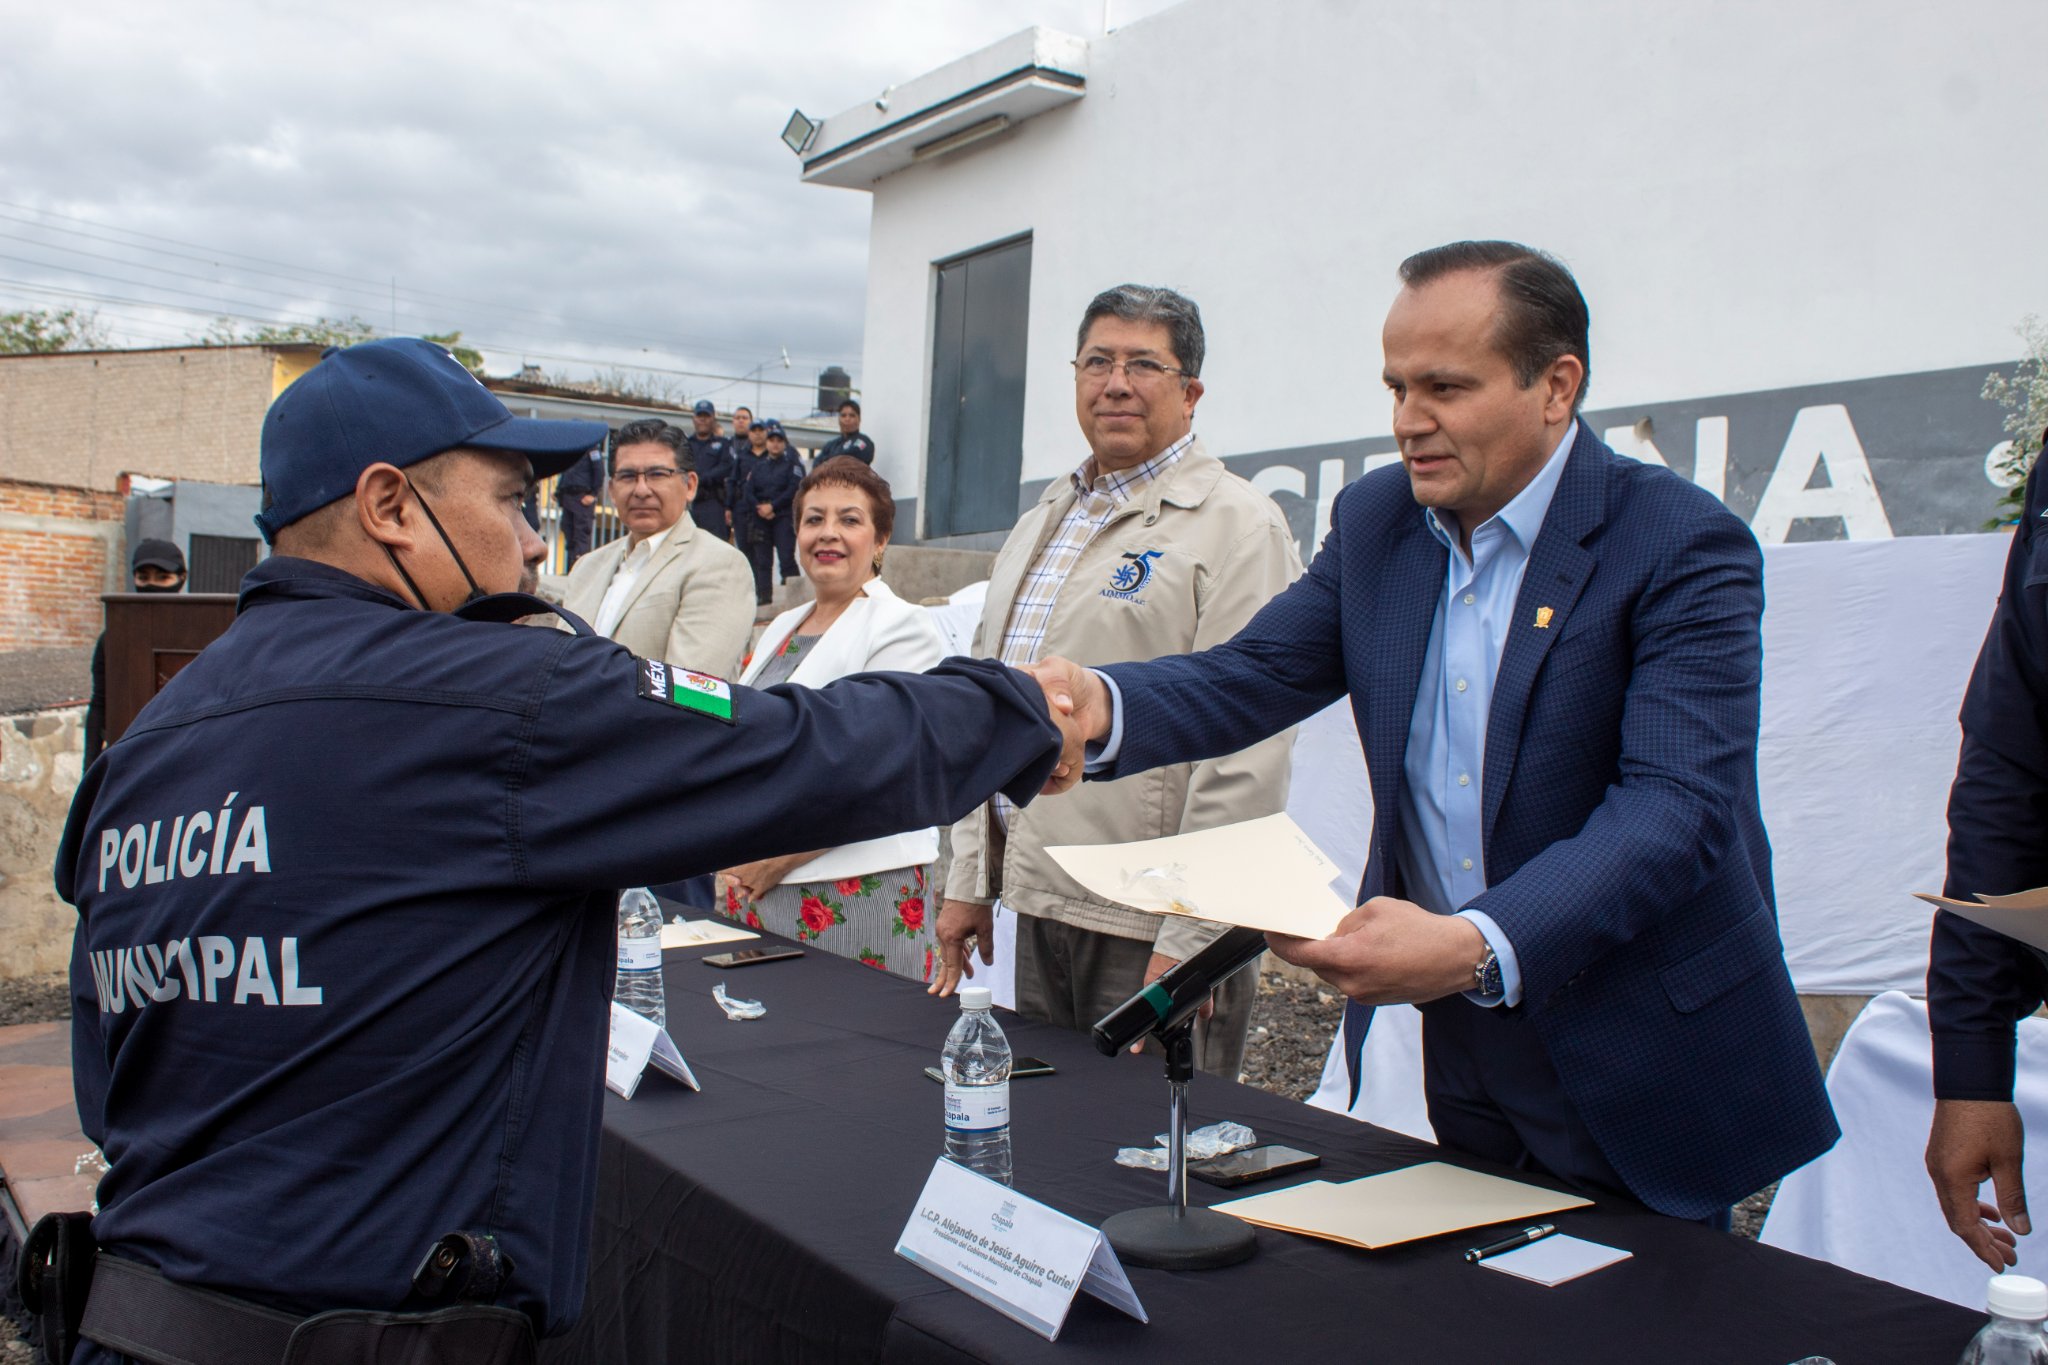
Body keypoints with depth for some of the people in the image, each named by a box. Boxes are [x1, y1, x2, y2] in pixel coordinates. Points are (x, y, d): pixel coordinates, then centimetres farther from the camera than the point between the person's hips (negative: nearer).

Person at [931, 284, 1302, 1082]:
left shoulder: (1236, 526, -9)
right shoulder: (1045, 521, 16)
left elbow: (1244, 753, -16)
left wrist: (1187, 944, -19)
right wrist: (967, 880, 16)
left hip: (1151, 928, -7)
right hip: (1037, 905, 7)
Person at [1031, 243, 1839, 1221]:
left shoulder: (1683, 546, -16)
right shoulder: (1374, 520, 2)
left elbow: (1676, 807, -27)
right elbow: (1254, 675, -2)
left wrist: (1477, 947, -42)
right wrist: (1104, 707, -24)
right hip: (1449, 1044, 5)